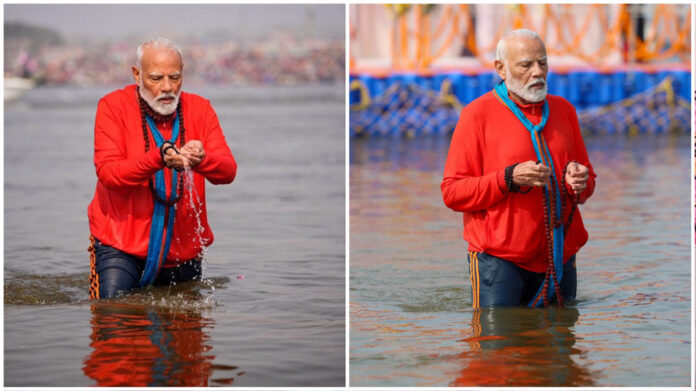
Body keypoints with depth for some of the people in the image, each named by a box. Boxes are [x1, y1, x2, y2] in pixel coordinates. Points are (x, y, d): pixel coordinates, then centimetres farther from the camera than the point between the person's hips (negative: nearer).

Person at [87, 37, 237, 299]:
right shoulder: (113, 106, -7)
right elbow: (108, 173, -18)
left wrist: (201, 159, -34)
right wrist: (159, 158, -34)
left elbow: (228, 171, -10)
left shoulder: (199, 109, 1)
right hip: (120, 241, -3)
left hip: (183, 246, 3)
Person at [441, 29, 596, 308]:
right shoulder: (478, 114, -4)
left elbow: (588, 180, 19)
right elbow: (452, 193, -8)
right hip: (499, 259, -5)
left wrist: (579, 183, -6)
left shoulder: (563, 110, 13)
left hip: (559, 259, 5)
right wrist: (509, 179, -21)